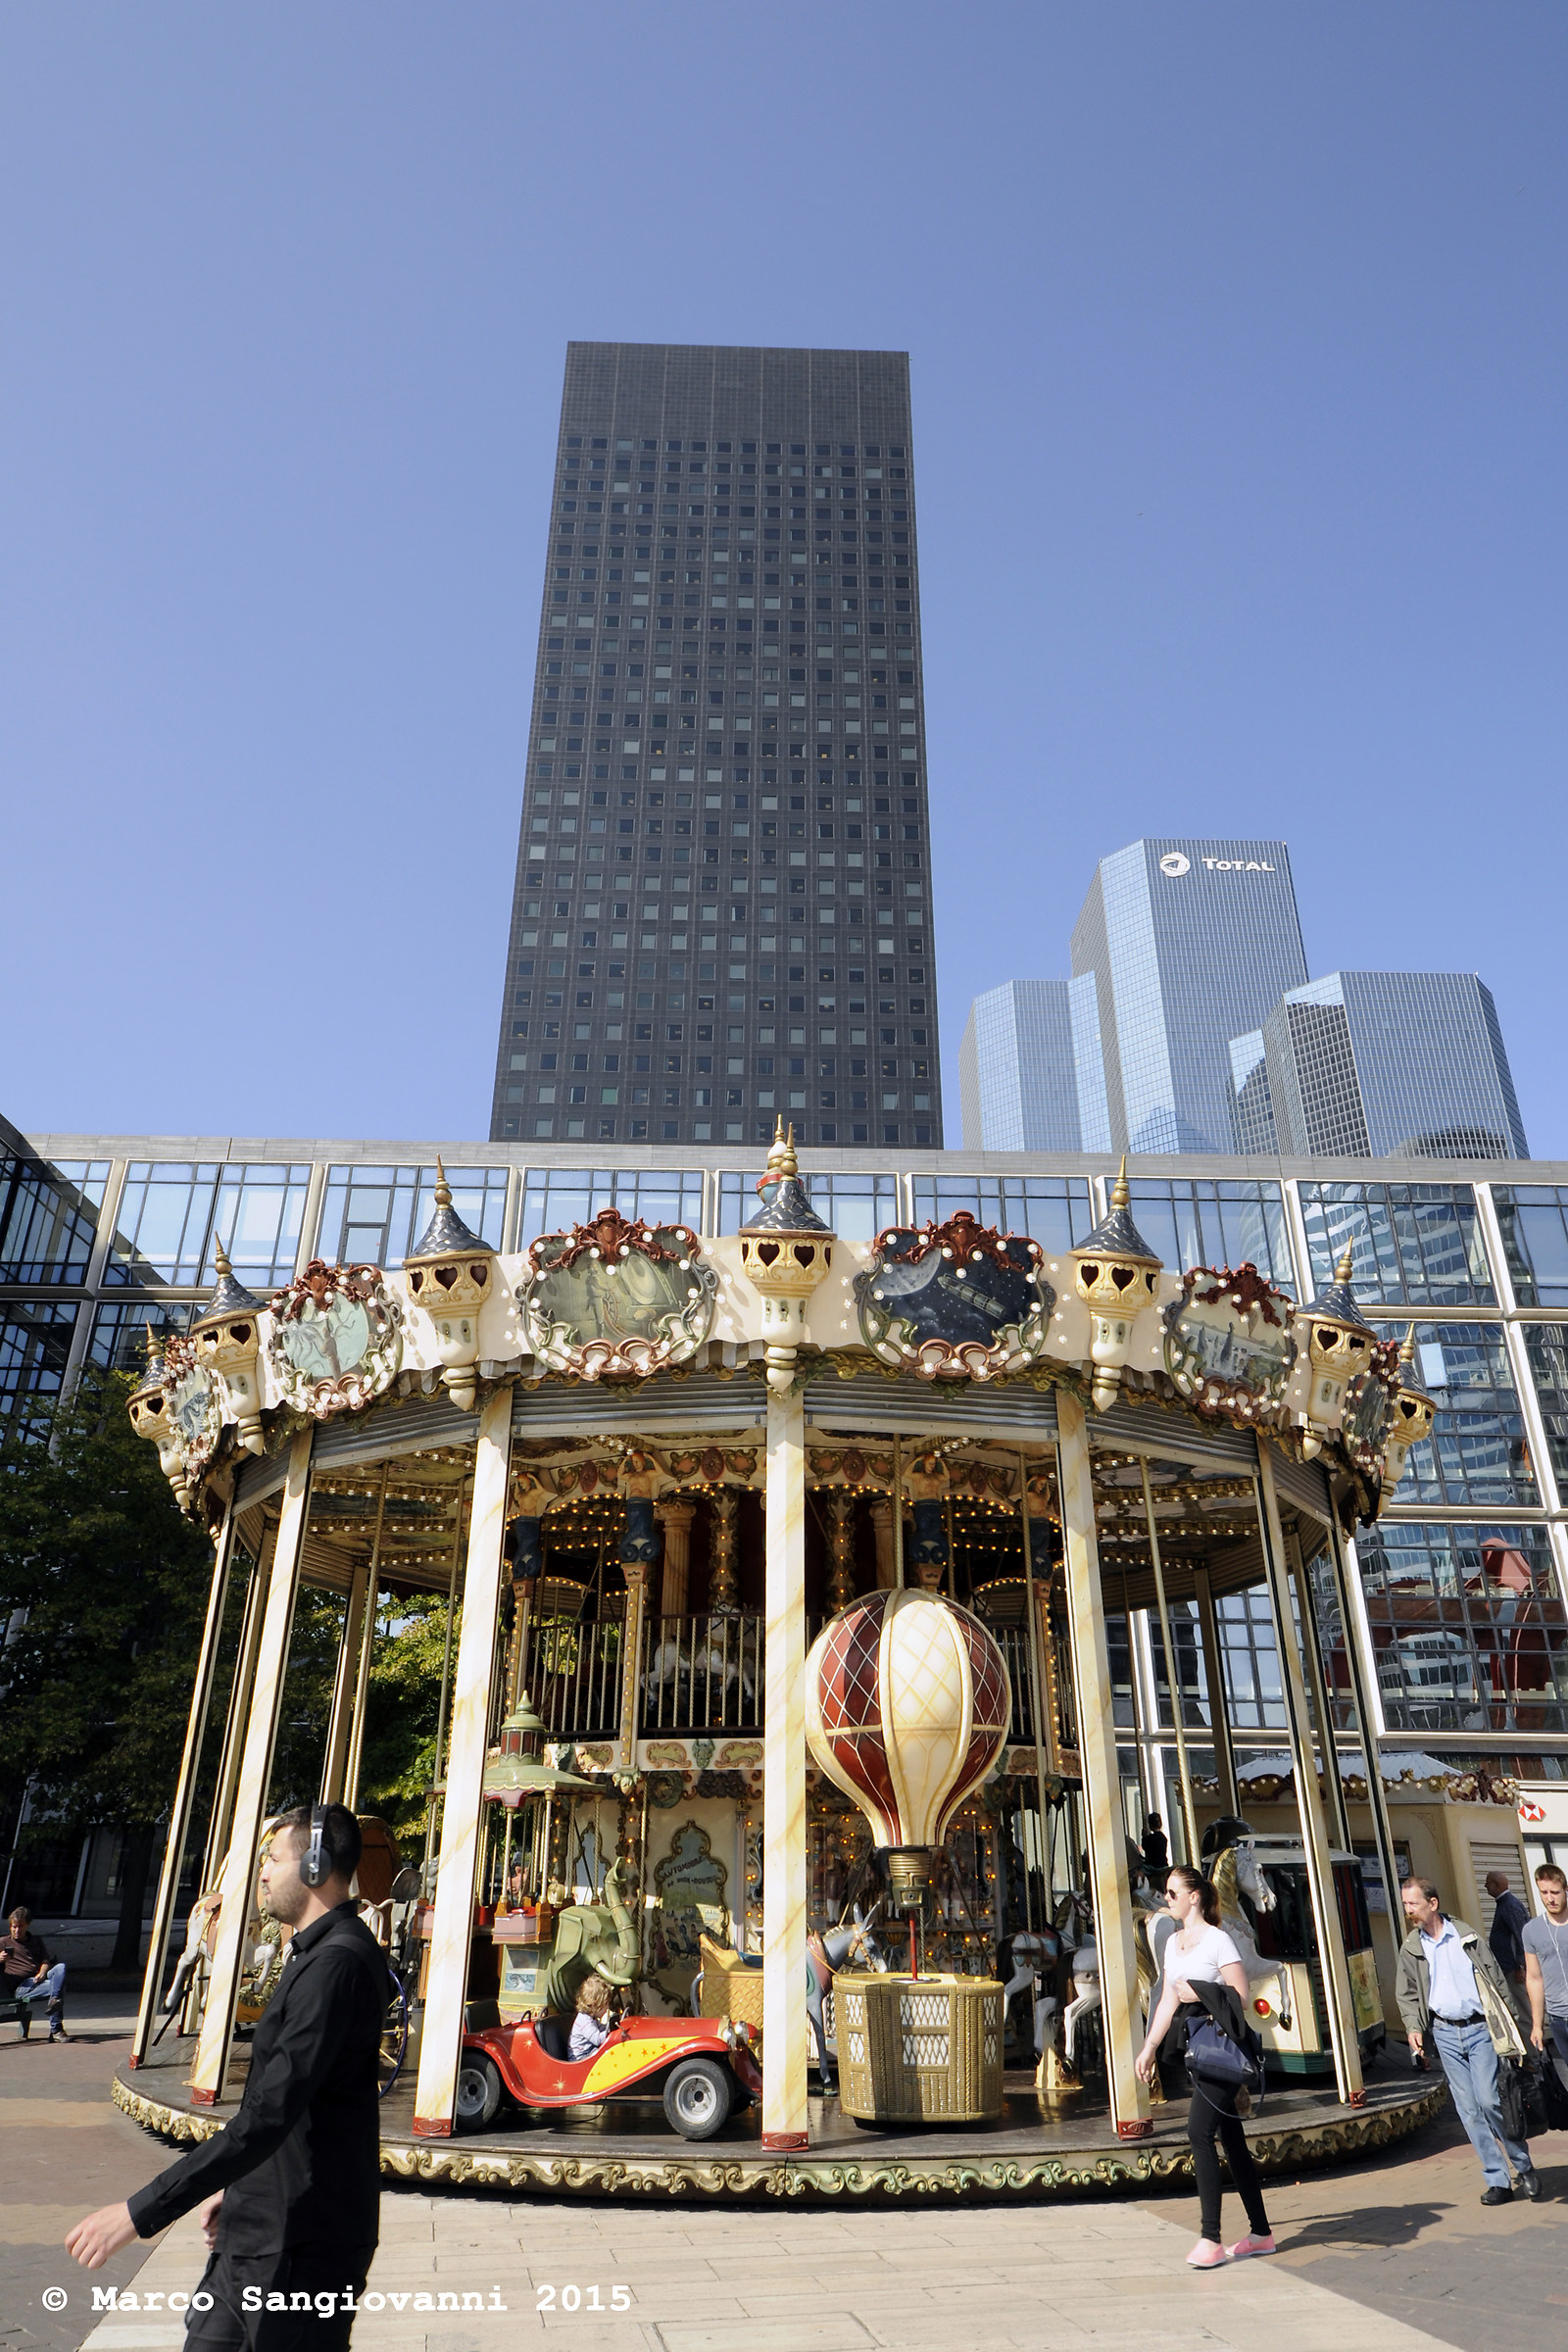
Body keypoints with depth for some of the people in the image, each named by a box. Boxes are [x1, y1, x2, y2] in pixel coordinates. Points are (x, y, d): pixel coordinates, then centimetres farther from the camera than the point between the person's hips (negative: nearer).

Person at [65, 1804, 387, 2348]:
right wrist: (237, 2186, 25)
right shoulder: (317, 1952, 11)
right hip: (258, 2230, 10)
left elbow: (269, 2115, -30)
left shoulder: (336, 1964, -25)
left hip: (301, 2249, -10)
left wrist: (140, 2213, -26)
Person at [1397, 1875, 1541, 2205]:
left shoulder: (1466, 1936, -1)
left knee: (1489, 2100, -10)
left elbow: (1496, 1979, 3)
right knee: (1468, 2110, 2)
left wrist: (1510, 2026, -1)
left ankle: (1524, 2166, 12)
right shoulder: (1411, 1948, 4)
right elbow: (1407, 1994, 9)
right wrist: (1414, 2027, -7)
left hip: (1480, 2029, -3)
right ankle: (1497, 2180, 13)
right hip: (1445, 2033, 3)